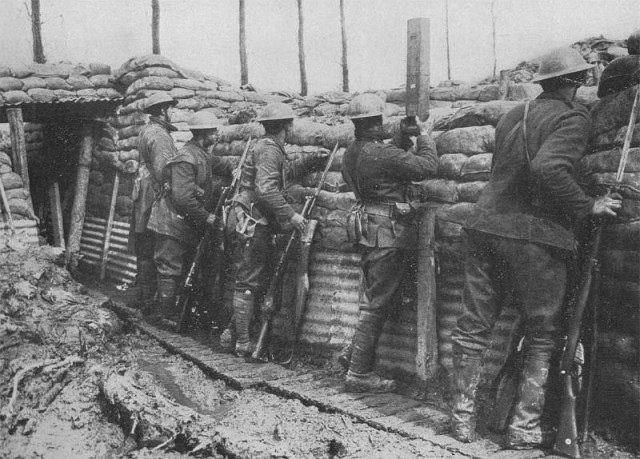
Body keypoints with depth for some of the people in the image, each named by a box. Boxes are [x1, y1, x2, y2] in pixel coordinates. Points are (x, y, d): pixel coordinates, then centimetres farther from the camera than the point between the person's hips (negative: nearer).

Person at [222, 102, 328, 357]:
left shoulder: (269, 148, 17)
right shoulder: (268, 150, -15)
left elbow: (286, 170, 35)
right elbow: (266, 189, -27)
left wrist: (312, 160, 31)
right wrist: (290, 215, -25)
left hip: (259, 225, 10)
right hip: (252, 224, -10)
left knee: (260, 280, 15)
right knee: (248, 283, -4)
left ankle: (232, 333, 22)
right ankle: (243, 343, 3)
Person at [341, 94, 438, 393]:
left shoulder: (351, 153, 10)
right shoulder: (380, 153, -18)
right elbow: (426, 167, -15)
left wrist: (402, 138, 13)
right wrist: (424, 140, 2)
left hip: (367, 229, 9)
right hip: (388, 232, -9)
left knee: (376, 299, 22)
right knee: (378, 304, -3)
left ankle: (356, 356, 29)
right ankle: (358, 374, 2)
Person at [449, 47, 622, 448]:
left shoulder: (513, 116, 16)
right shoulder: (574, 118, -6)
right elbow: (547, 167, -23)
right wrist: (588, 206, -13)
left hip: (486, 227, 6)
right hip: (535, 237, -6)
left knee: (474, 326, 12)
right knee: (543, 336, 11)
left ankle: (463, 418, 21)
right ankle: (526, 428, 14)